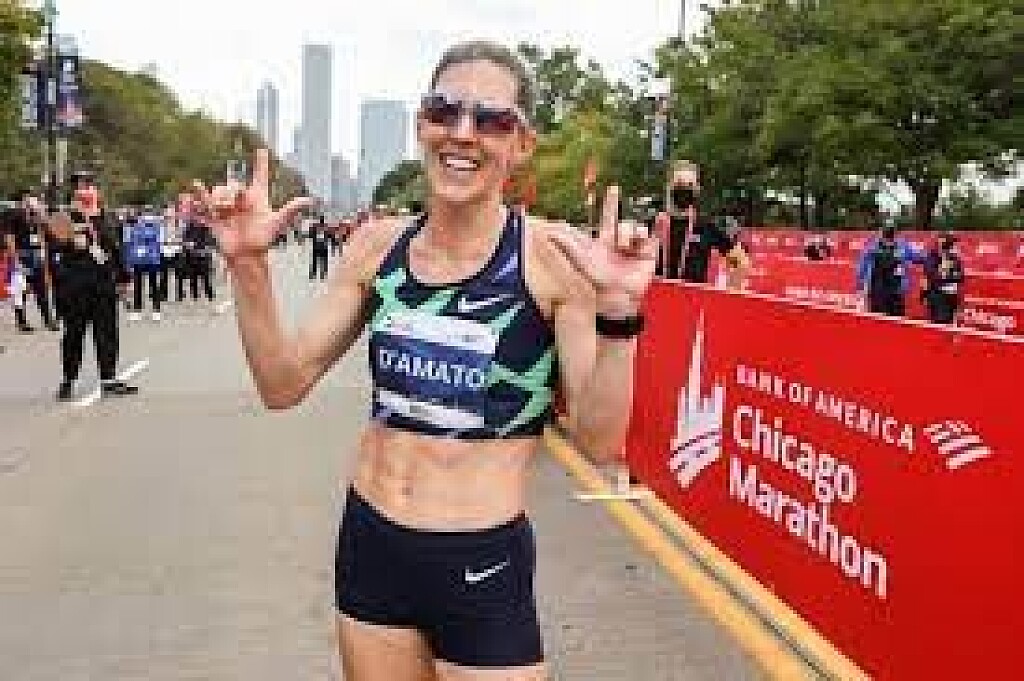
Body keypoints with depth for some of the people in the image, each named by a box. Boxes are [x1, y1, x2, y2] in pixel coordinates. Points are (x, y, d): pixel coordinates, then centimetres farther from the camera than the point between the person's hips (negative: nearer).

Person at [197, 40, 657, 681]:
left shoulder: (554, 257, -13)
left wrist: (616, 311, -28)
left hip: (482, 564, -4)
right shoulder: (378, 244, -1)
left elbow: (599, 441, -14)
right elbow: (286, 385, 3)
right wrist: (250, 265, -9)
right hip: (368, 545, 4)